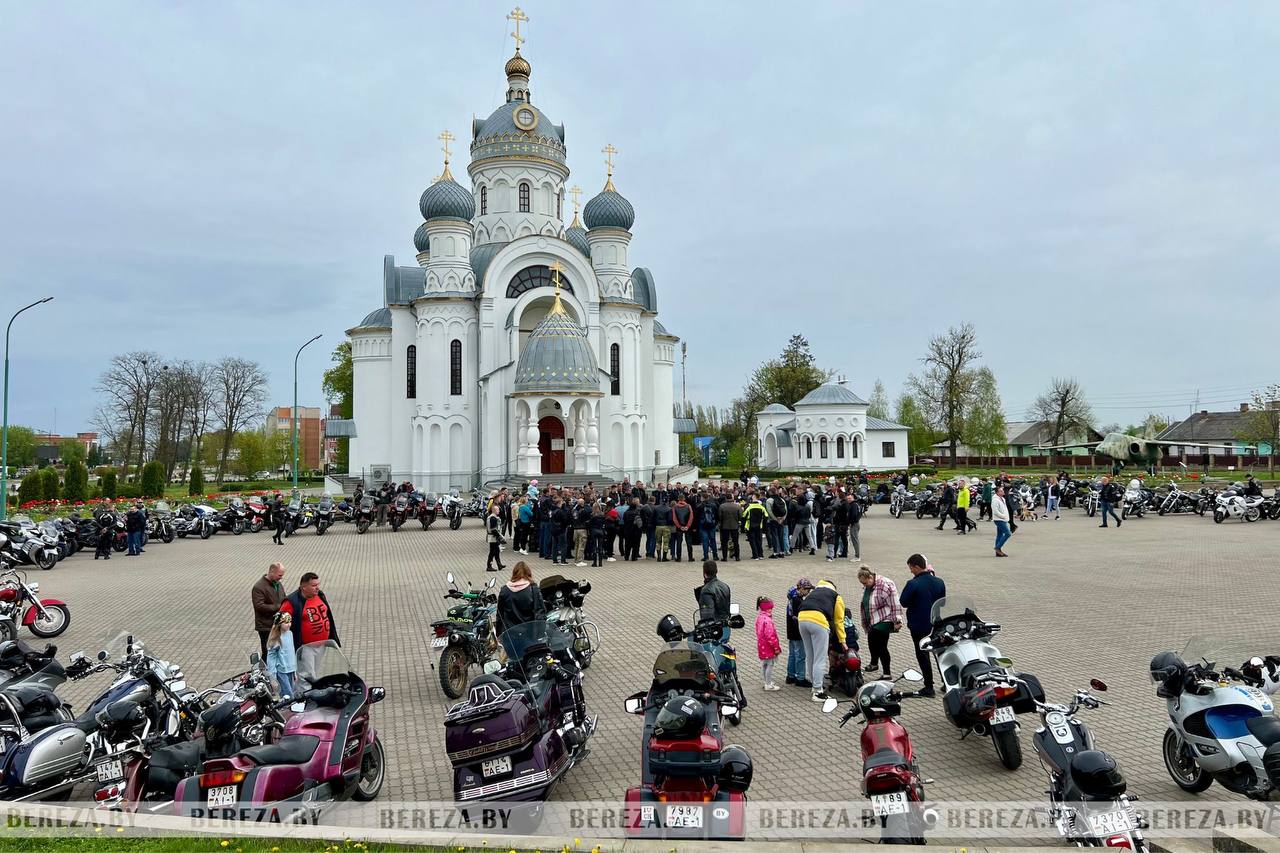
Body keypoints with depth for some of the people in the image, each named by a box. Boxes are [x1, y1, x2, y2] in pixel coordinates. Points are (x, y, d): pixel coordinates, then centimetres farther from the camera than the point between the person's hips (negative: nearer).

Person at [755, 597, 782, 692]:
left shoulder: (759, 617, 8)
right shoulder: (767, 620, -23)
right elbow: (770, 635, -26)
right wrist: (776, 647, -17)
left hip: (762, 646, 10)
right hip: (768, 647, -10)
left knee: (764, 664, 18)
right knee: (770, 665, -1)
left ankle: (767, 682, 31)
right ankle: (769, 684, 4)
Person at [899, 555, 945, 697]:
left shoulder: (913, 584, -23)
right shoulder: (939, 582, -4)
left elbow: (903, 602, -14)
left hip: (919, 625, -5)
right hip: (936, 623, 5)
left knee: (922, 654, 7)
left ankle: (929, 686, 9)